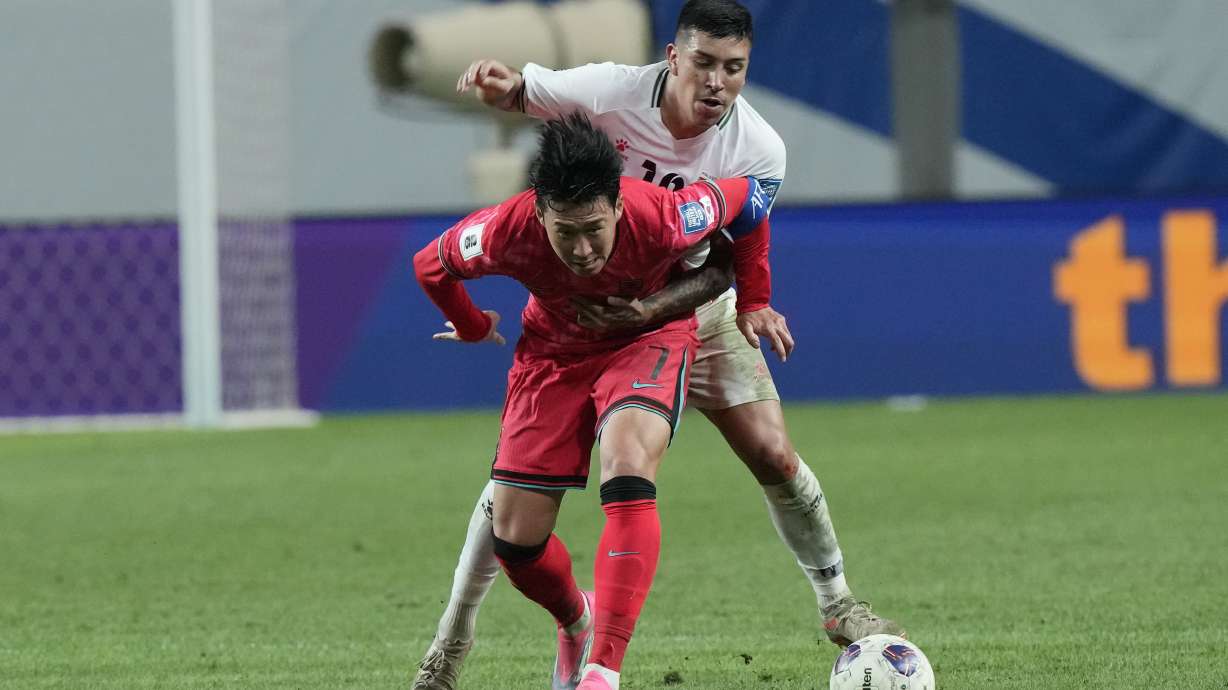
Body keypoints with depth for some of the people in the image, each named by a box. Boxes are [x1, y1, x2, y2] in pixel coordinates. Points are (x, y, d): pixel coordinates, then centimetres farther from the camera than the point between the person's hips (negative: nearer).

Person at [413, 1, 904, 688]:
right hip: (585, 307, -1)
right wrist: (503, 82, -35)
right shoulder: (611, 92, -25)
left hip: (695, 310, 1)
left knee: (774, 456, -7)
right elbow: (523, 91, -9)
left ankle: (837, 605, 15)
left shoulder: (759, 152, -24)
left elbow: (725, 264, -21)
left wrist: (653, 309, -39)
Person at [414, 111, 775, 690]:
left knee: (628, 464, -33)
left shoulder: (661, 218, -35)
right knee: (515, 540, -2)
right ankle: (576, 623, 35)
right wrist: (475, 328, 10)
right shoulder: (508, 233, -31)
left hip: (649, 337, -2)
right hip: (554, 349, 2)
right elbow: (430, 266, -7)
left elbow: (747, 199, -12)